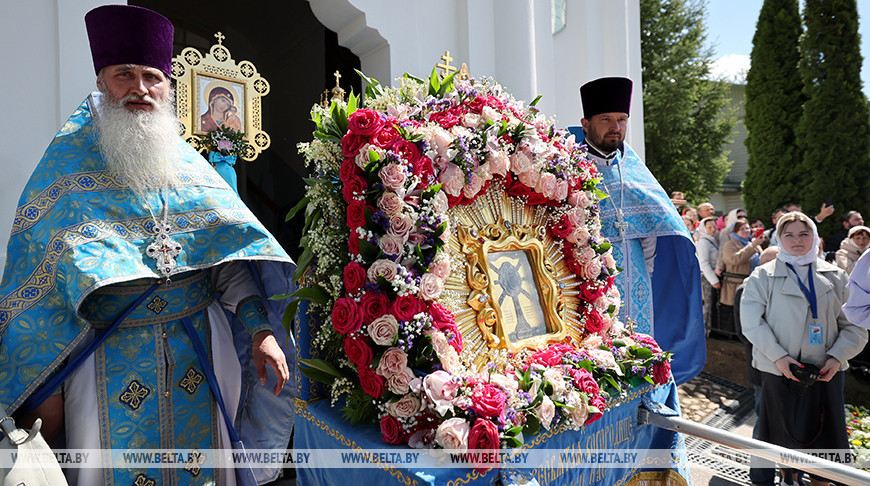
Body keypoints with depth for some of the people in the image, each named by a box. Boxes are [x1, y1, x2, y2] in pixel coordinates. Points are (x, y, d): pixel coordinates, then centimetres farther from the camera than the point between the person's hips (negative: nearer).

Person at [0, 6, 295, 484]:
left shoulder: (188, 164, 6)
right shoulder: (68, 164, 0)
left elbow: (231, 254, 0)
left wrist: (261, 329, -12)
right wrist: (46, 384, -6)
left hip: (199, 351, 2)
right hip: (110, 360, -2)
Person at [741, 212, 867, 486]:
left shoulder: (835, 276, 9)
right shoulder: (764, 276, 1)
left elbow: (855, 326, 6)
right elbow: (751, 322, -7)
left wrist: (837, 357, -9)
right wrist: (778, 356, -17)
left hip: (824, 371, 2)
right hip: (779, 371, -2)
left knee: (824, 435, 8)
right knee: (785, 433, 10)